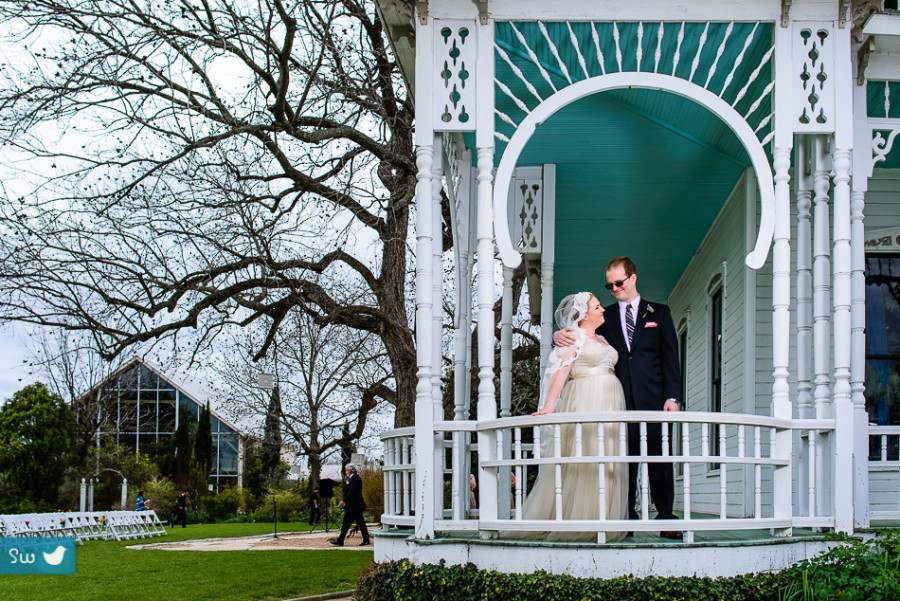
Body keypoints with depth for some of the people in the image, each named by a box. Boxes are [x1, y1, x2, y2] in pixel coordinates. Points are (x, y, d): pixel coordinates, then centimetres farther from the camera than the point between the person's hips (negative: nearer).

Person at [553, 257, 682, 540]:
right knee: (623, 462, -1)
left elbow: (670, 357, 6)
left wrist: (672, 396, -4)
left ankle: (666, 520, 1)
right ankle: (626, 520, 2)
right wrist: (559, 336, -13)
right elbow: (580, 338, 11)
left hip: (653, 400, -1)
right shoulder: (606, 317, 15)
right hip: (620, 400, 2)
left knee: (659, 460, -3)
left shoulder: (659, 312, 11)